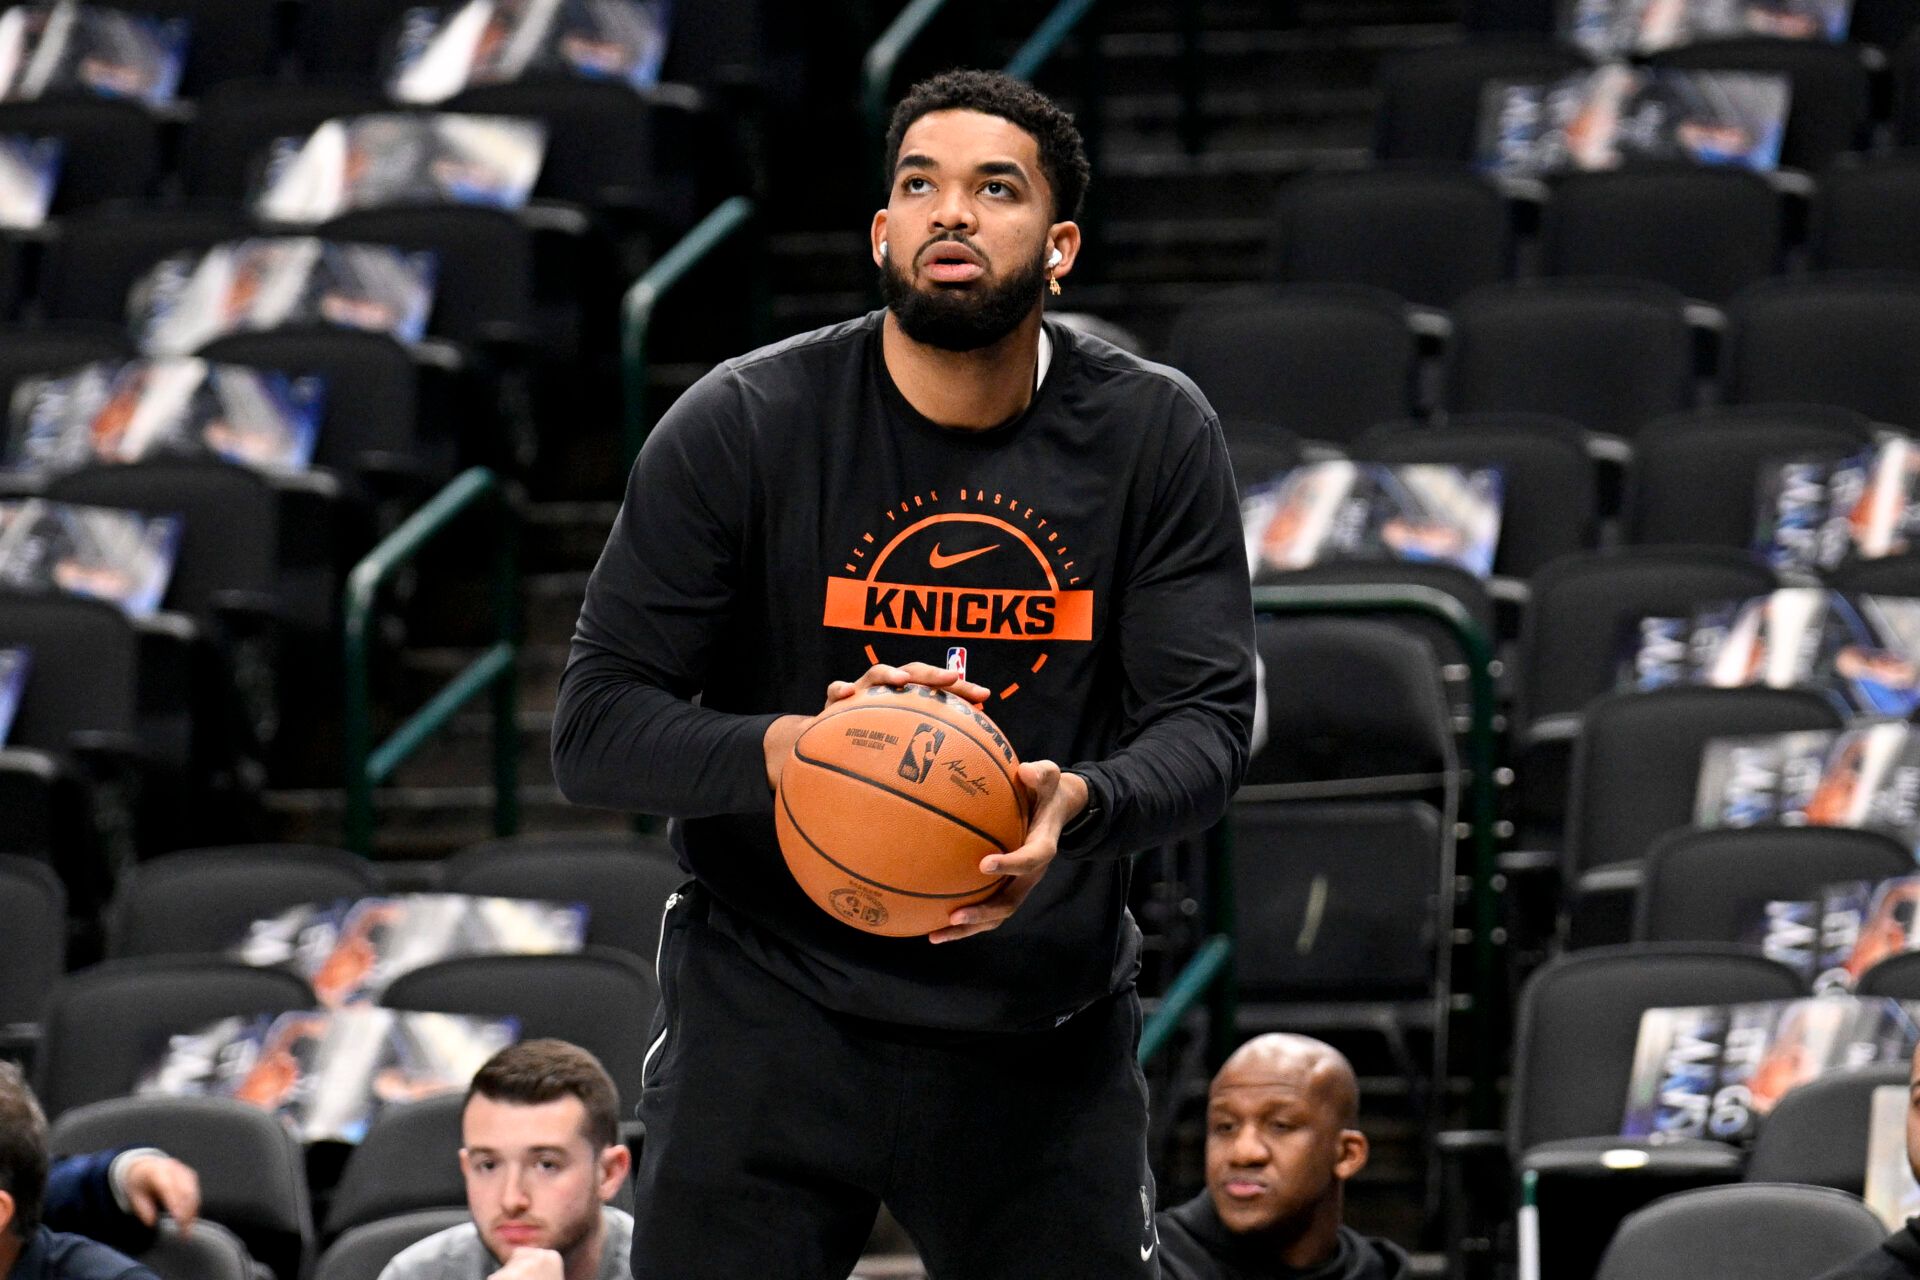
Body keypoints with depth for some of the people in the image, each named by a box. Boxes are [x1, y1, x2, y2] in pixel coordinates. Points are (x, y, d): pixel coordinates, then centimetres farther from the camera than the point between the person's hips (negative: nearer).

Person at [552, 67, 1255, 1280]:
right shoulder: (741, 427, -9)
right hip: (773, 997, -2)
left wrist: (1079, 804, -28)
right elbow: (595, 727, -10)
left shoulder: (1156, 437, -3)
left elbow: (1208, 720, -5)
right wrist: (783, 749, -30)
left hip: (1044, 1024, 2)